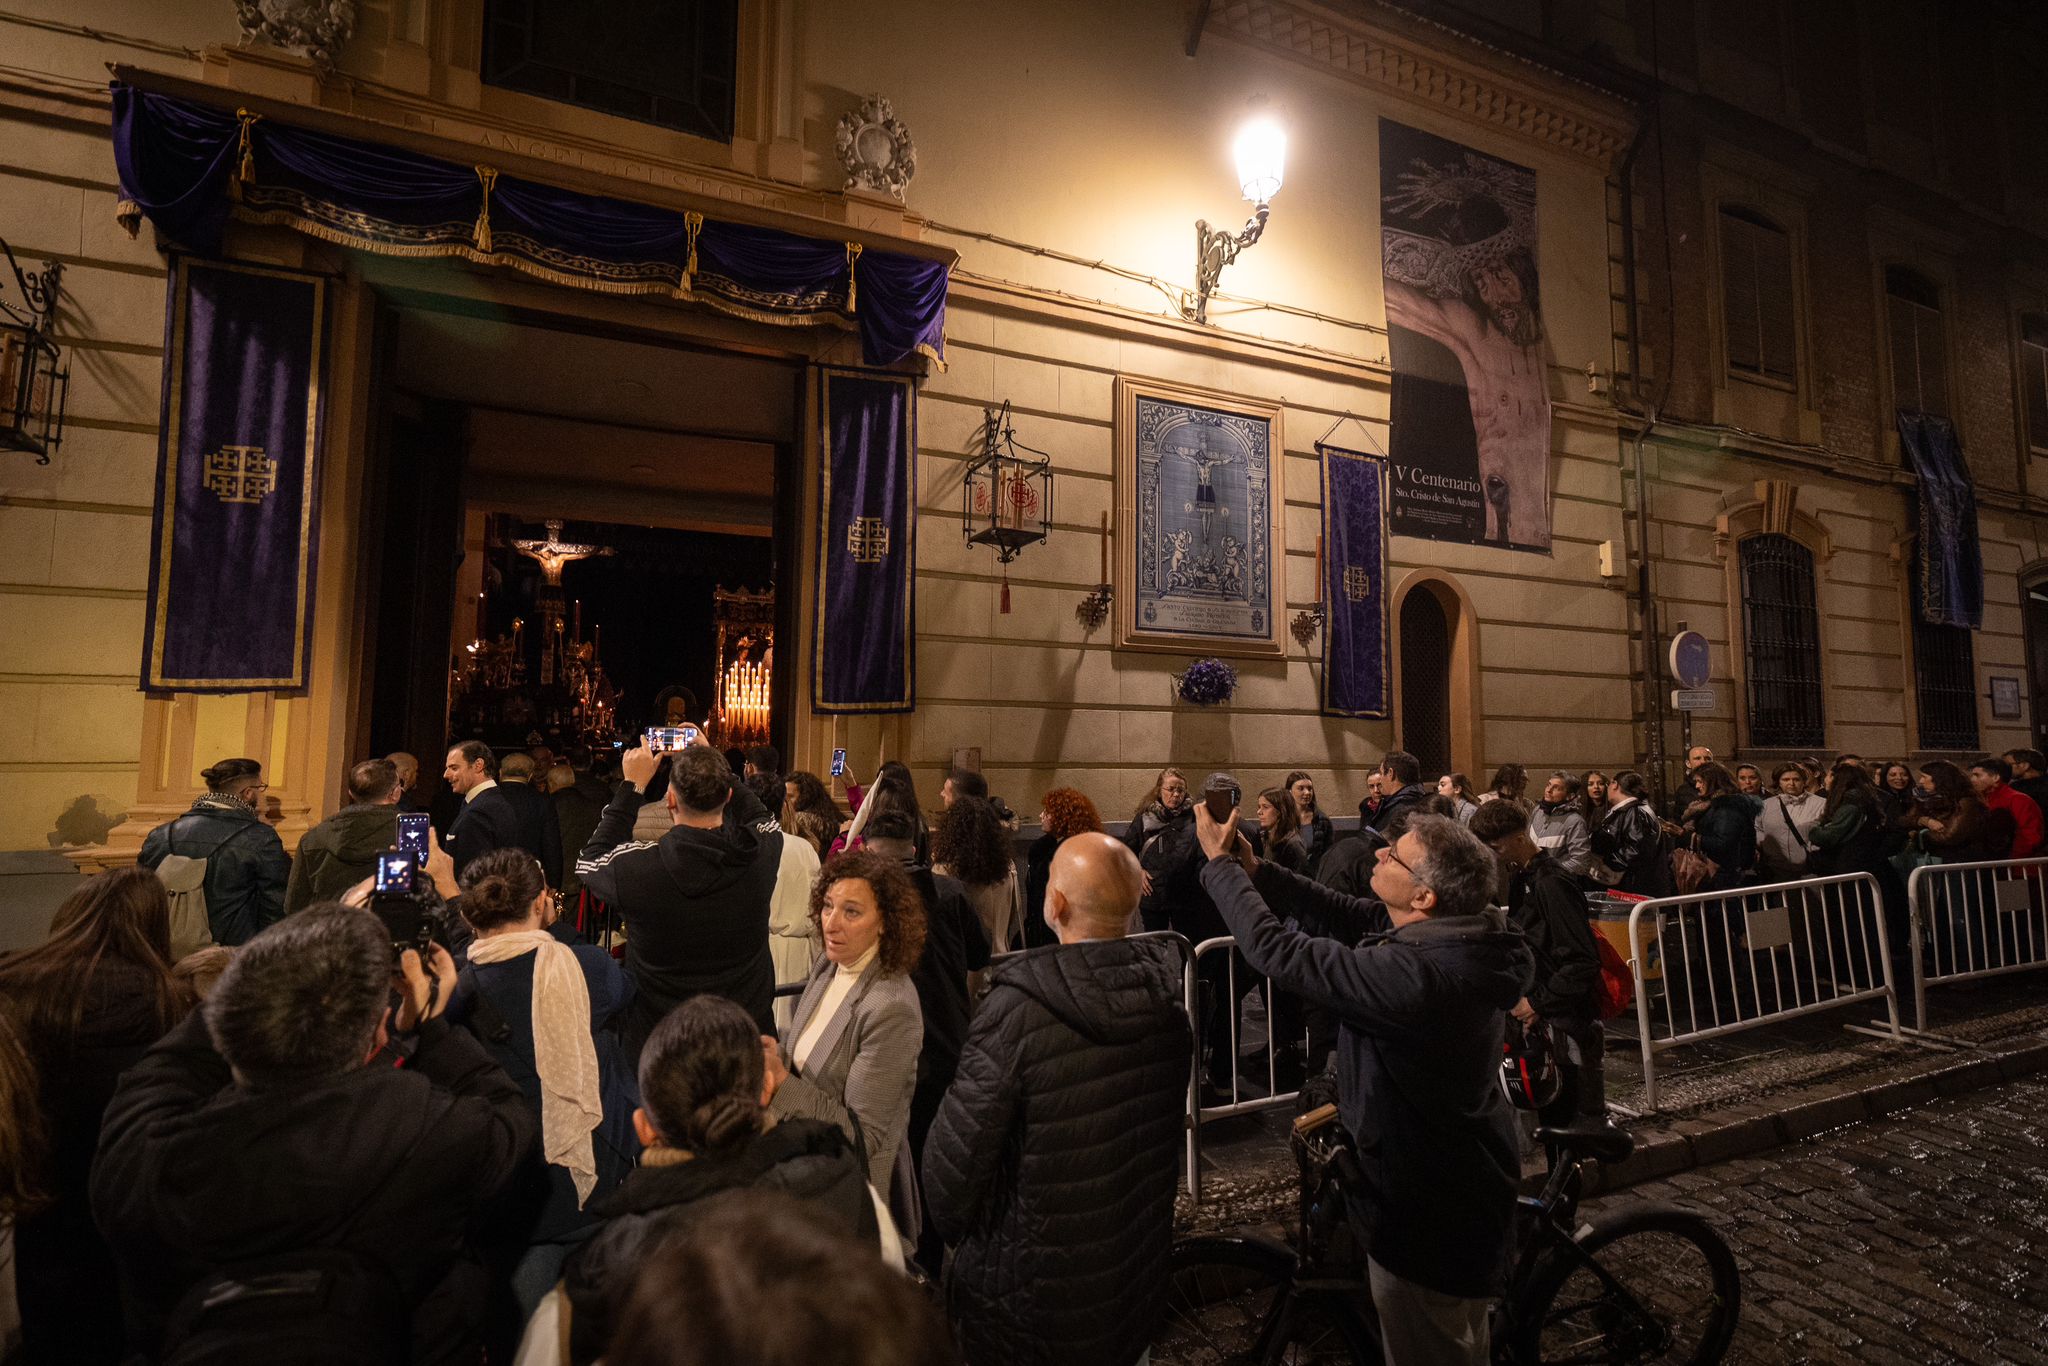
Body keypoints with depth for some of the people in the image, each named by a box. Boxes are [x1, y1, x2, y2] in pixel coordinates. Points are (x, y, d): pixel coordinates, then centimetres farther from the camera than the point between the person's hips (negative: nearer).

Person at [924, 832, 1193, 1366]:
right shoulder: (1169, 993, -12)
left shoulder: (1019, 1007, -30)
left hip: (1031, 1296, -4)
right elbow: (1167, 1123, 2)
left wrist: (955, 1231, -3)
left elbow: (955, 1153, -24)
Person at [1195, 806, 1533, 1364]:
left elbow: (1274, 949, -33)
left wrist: (1220, 863, -21)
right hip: (1465, 1174, 8)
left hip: (1431, 1211, -8)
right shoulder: (1462, 937, -11)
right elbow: (1350, 911, 0)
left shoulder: (1411, 973, -39)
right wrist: (1255, 871, -6)